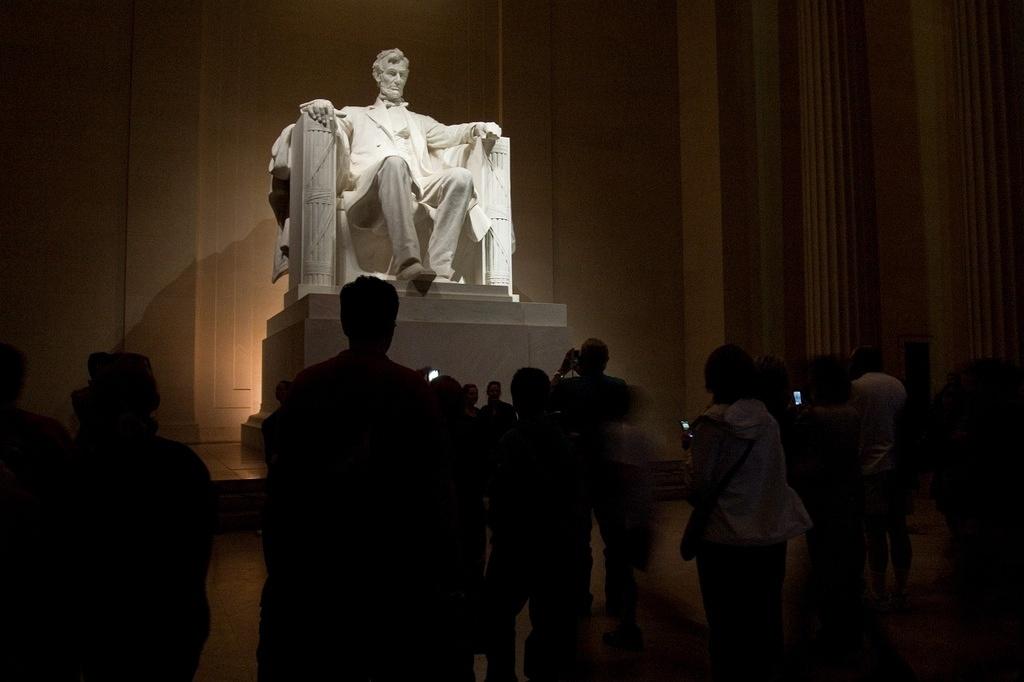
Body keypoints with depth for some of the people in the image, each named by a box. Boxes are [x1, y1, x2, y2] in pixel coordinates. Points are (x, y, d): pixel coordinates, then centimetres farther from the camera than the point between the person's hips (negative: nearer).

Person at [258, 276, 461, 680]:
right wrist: (447, 573, -4)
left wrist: (279, 563, 12)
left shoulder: (305, 384, -3)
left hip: (319, 557, 3)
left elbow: (283, 479, 2)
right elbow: (437, 485, -11)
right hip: (396, 561, -3)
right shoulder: (413, 388, -11)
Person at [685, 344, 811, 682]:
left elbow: (700, 484, -14)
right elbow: (776, 474, 9)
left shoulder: (712, 423, -14)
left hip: (725, 538, -4)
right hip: (772, 533, 5)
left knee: (728, 624, 10)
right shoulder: (766, 419, 0)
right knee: (765, 618, 18)